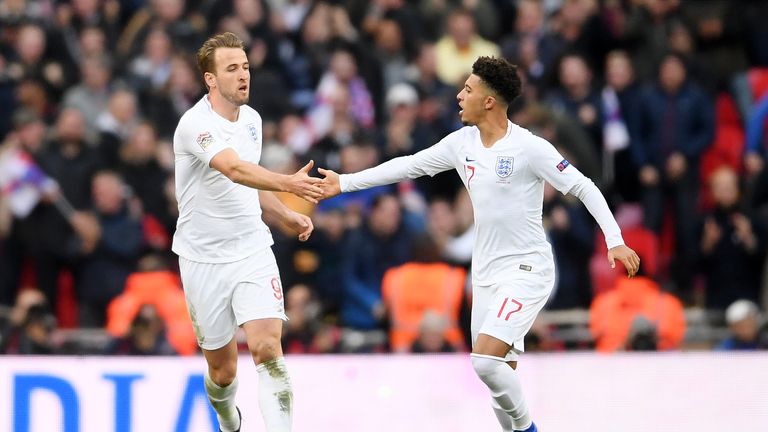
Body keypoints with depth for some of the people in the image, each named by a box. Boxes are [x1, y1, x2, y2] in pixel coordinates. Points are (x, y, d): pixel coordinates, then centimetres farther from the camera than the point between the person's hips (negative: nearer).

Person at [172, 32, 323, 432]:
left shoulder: (251, 119, 6)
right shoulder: (197, 124, -18)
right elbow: (235, 170, -37)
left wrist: (286, 215, 7)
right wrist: (288, 183, -53)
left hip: (252, 251, 4)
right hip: (204, 259, -4)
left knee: (268, 349, -18)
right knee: (222, 370, 8)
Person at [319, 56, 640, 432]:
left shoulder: (530, 147, -15)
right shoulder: (462, 143, 5)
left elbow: (583, 187, -11)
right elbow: (409, 166, 14)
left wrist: (615, 241, -19)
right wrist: (344, 182, 14)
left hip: (526, 270, -7)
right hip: (486, 272, 7)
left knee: (485, 359, -20)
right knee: (500, 373, 7)